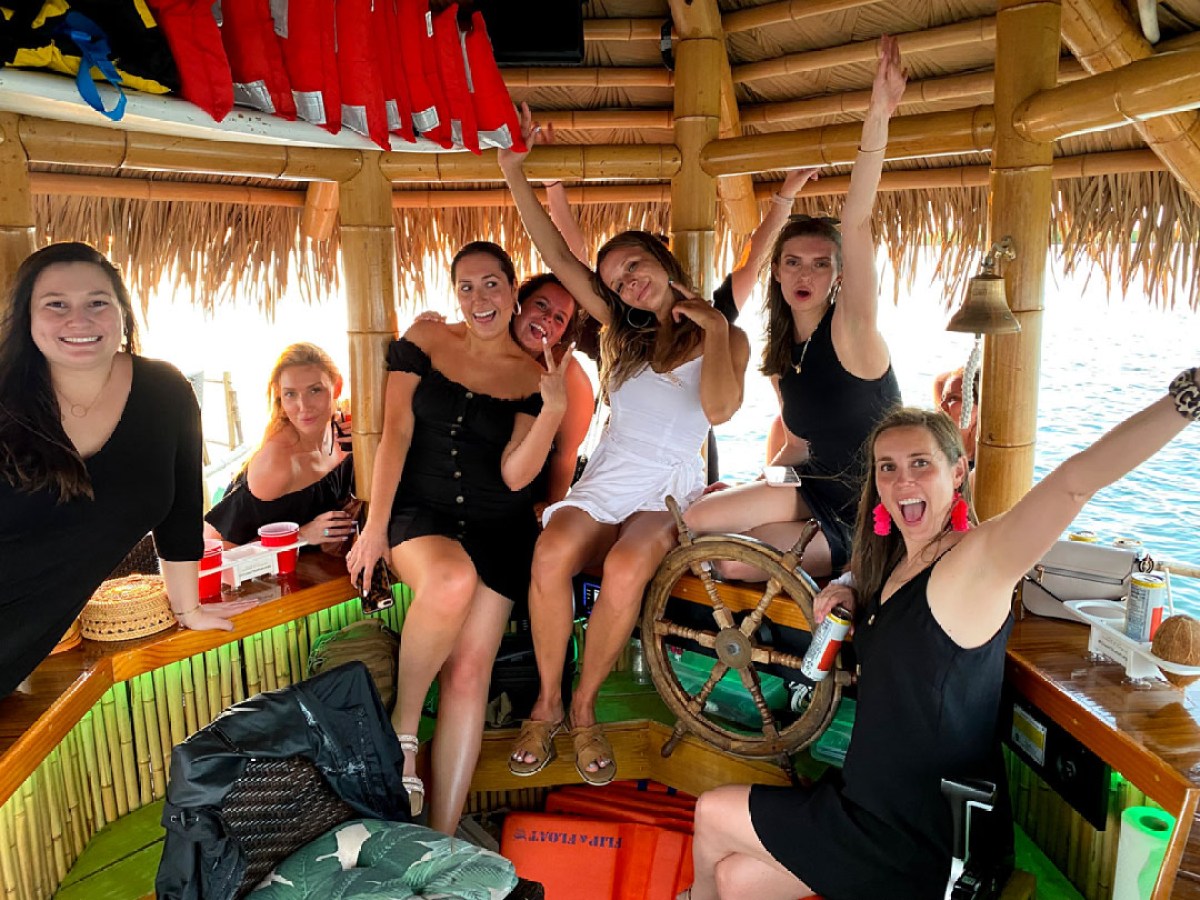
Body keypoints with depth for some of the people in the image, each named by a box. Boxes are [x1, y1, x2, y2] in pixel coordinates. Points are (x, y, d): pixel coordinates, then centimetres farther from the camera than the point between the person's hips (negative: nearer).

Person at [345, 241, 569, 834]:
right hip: (419, 511, -1)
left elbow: (515, 476, -4)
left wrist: (553, 411, -19)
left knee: (469, 671, -10)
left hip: (497, 527, 1)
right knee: (452, 580, -36)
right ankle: (401, 729, -12)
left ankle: (442, 836, 1)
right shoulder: (424, 341, 5)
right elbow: (395, 433, -1)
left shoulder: (533, 377, 5)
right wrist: (375, 526, -8)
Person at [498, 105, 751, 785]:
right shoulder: (623, 332, 15)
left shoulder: (726, 337, 6)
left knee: (625, 569, -33)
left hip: (673, 487, -2)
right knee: (552, 553, -29)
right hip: (609, 478, 2)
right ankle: (547, 705, -10)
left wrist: (713, 327, -5)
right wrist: (514, 169, 3)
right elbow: (558, 255, 8)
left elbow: (719, 408, -15)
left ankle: (584, 709, -10)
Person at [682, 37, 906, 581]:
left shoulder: (851, 329, -15)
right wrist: (751, 493, 2)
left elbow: (856, 224, -31)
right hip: (815, 494, 7)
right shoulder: (780, 359, 5)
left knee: (739, 557, -22)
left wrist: (877, 118, -41)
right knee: (697, 520, -8)